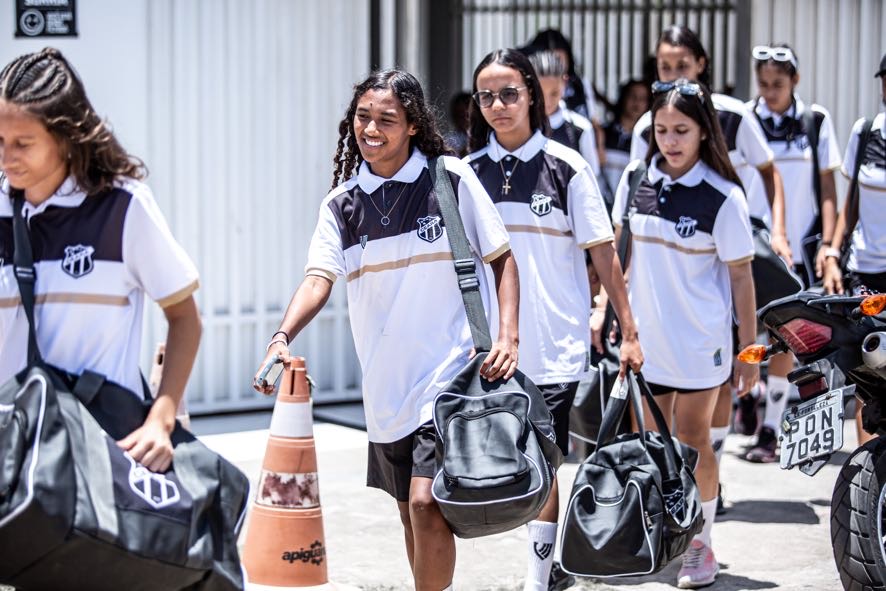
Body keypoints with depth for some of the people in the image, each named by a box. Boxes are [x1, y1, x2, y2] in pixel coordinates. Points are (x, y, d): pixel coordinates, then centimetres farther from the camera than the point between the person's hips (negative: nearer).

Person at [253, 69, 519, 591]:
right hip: (387, 388, 5)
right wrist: (283, 337, -27)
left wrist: (508, 337, -10)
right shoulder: (342, 204, 5)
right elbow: (319, 277, -8)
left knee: (426, 502, -16)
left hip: (450, 377, -5)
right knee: (410, 513, 15)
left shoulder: (452, 179, -4)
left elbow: (502, 258, 3)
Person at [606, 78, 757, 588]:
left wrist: (749, 351, -7)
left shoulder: (723, 197, -14)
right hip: (645, 335, 4)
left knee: (693, 441, 3)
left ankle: (701, 544, 17)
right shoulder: (636, 179, -2)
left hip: (700, 341, -4)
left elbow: (741, 275, -9)